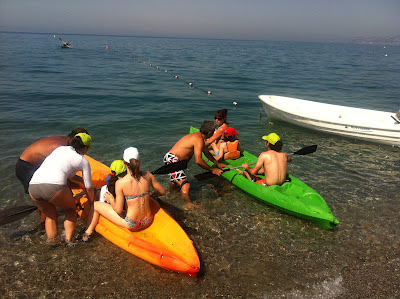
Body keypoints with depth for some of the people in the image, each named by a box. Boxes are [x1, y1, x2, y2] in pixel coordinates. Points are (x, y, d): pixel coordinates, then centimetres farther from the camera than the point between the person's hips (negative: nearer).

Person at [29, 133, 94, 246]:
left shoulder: (60, 149, 27)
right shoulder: (83, 161, 14)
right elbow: (89, 188, 19)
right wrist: (92, 205, 35)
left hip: (33, 187, 5)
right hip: (54, 187, -5)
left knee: (51, 216, 29)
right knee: (71, 209, 25)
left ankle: (51, 241, 12)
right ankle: (69, 240, 13)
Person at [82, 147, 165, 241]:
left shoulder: (120, 183, -20)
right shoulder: (148, 176, -9)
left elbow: (118, 210, -17)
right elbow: (162, 191, 5)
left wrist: (111, 199, 2)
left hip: (131, 225, -4)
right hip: (148, 222, 5)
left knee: (95, 205, 12)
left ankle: (87, 233, 33)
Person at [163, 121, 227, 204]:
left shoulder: (198, 136, 11)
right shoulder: (198, 140, -22)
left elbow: (207, 153, 25)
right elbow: (198, 161, -27)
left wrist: (217, 164, 29)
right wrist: (212, 170, -15)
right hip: (172, 159, -11)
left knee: (174, 182, 32)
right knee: (186, 186, -21)